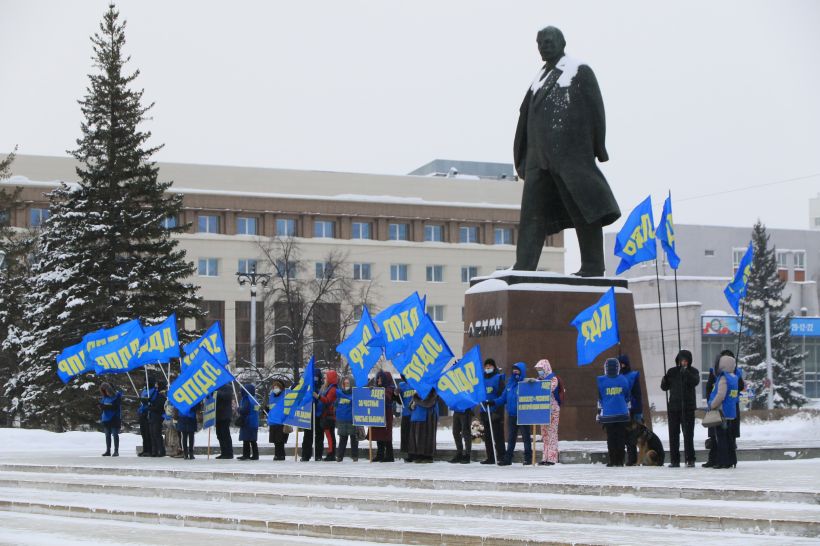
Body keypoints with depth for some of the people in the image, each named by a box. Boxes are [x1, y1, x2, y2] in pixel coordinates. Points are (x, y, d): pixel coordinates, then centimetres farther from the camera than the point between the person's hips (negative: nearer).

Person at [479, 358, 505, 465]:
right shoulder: (482, 379, 14)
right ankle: (490, 457, 14)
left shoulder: (498, 378, -4)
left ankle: (501, 457, -4)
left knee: (498, 435, -6)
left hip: (495, 411, -6)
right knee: (487, 436, 9)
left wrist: (498, 411, -16)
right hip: (485, 411, 6)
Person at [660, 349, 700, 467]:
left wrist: (686, 373, -32)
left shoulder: (693, 372, 1)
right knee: (673, 434, 4)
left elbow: (695, 381, -18)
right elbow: (665, 387, 11)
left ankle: (690, 459, 2)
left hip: (688, 407, -3)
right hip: (673, 407, 3)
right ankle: (674, 460, 8)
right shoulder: (672, 372, 8)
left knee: (688, 434, -2)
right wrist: (664, 380, -11)